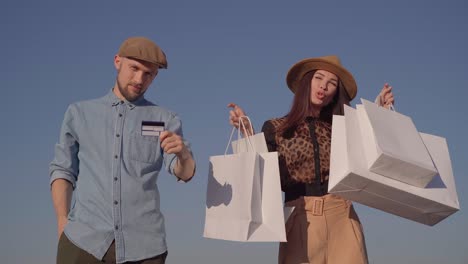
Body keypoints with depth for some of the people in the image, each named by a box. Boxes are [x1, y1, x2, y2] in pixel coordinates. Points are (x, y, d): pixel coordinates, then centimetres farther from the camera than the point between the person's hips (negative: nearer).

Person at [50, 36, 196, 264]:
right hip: (84, 241, 1)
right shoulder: (79, 113, 15)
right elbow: (62, 170, 15)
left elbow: (185, 173, -1)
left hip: (143, 245, 0)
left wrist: (183, 153, -24)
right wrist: (62, 222, 2)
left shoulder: (166, 121, 11)